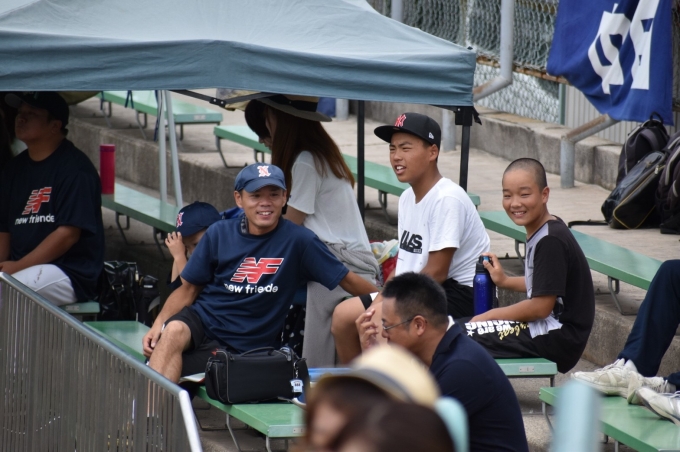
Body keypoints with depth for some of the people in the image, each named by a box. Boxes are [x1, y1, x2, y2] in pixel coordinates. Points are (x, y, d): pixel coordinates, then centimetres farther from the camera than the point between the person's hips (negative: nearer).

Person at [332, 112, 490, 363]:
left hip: (460, 295, -10)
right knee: (344, 315, 7)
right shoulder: (408, 197, 9)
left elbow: (436, 272, -20)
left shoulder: (447, 199, -19)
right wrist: (380, 300, -4)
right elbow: (404, 263, 13)